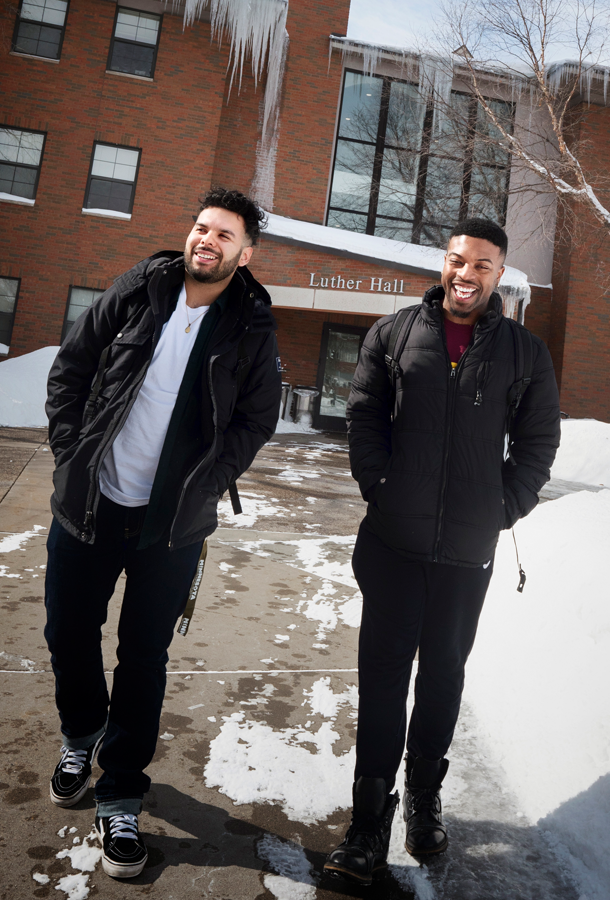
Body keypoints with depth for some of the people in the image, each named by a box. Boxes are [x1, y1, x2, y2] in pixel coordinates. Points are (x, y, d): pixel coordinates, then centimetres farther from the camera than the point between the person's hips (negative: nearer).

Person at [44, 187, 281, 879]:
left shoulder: (252, 327, -3)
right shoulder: (137, 291, 1)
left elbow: (256, 419, -1)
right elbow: (70, 368, 4)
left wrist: (206, 485, -9)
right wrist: (73, 451, -4)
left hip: (173, 523, -2)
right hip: (89, 504, 3)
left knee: (144, 659, 6)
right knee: (68, 634, 16)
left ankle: (119, 801, 26)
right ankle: (80, 737, 47)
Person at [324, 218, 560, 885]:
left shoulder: (525, 351, 4)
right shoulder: (393, 332, 3)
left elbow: (538, 443, 7)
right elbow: (363, 418, 2)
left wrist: (501, 511, -2)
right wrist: (382, 491, -6)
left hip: (469, 553, 1)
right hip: (392, 542, -1)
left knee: (444, 674, 16)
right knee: (383, 674, 5)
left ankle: (424, 797, 38)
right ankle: (371, 819, 20)